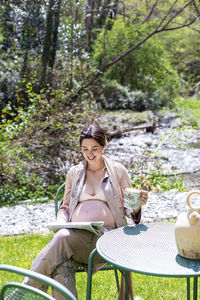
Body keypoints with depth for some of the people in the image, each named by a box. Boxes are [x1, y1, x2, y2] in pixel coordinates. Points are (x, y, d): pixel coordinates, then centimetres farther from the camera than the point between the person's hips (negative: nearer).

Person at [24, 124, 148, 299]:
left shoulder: (118, 170, 13)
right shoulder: (74, 173, 20)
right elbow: (65, 207, 24)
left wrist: (138, 203, -10)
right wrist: (61, 223, 1)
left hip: (106, 234, -3)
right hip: (74, 235, 3)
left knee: (63, 238, -33)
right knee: (62, 267, -33)